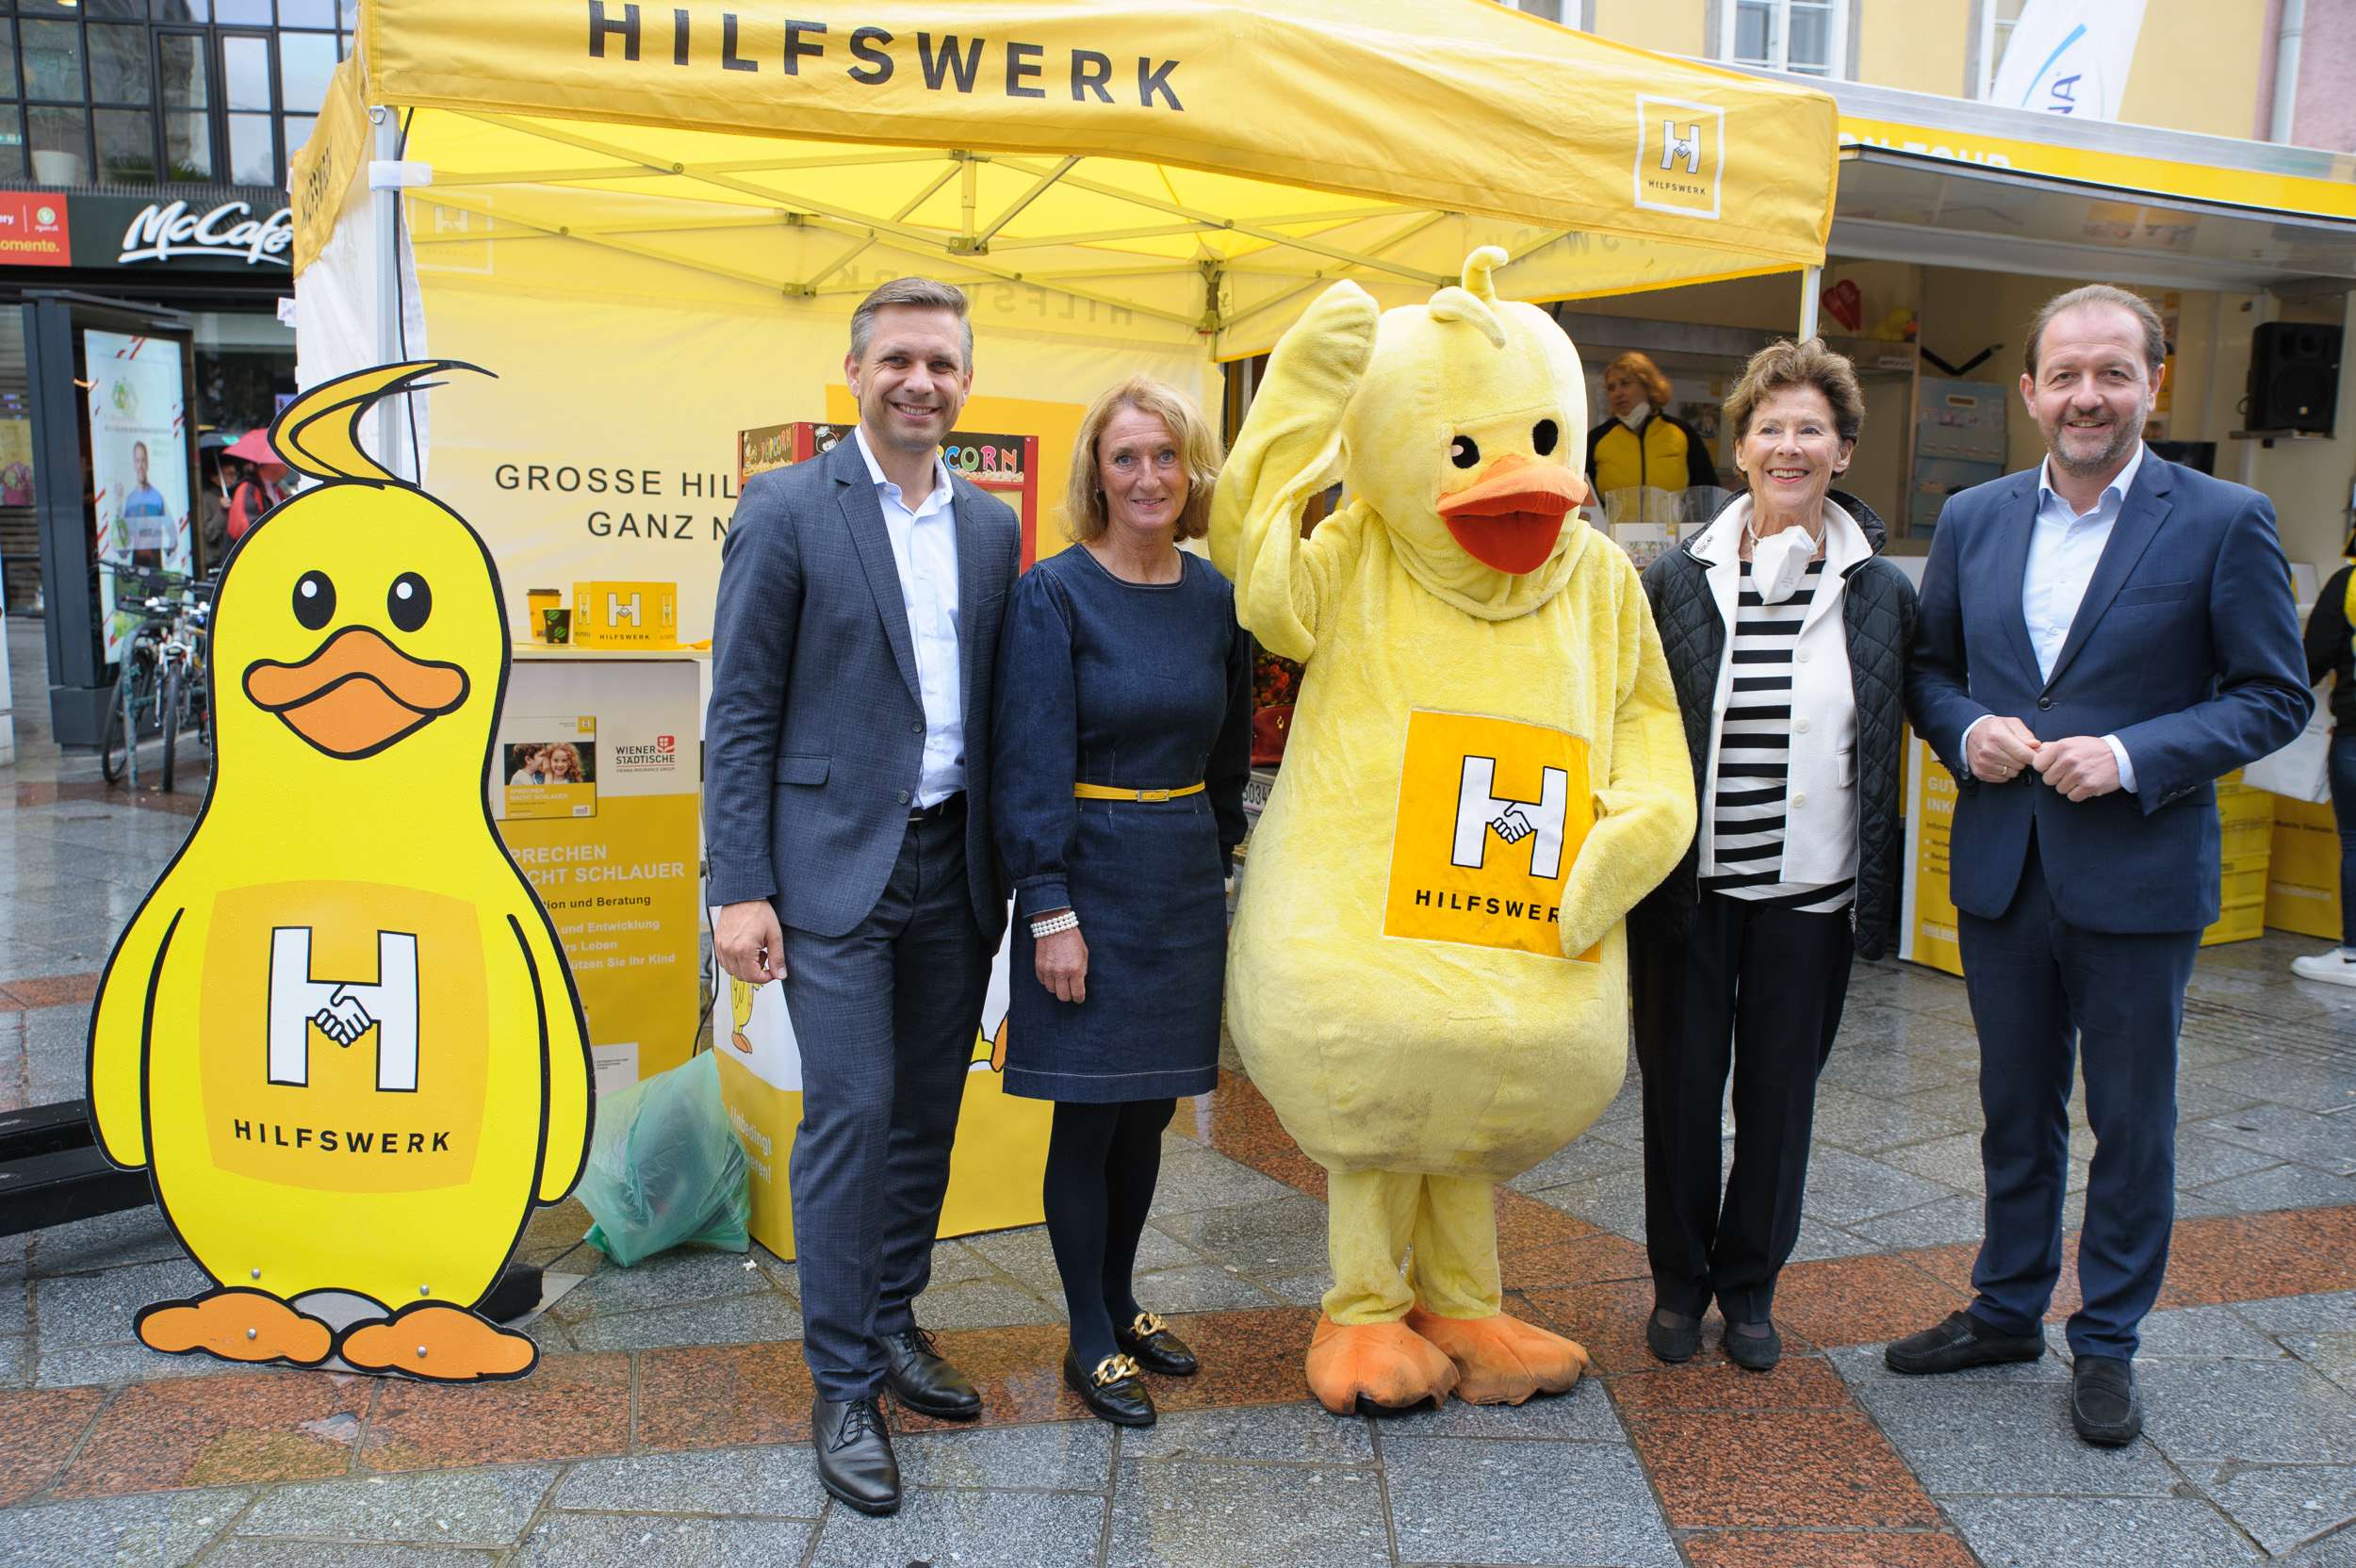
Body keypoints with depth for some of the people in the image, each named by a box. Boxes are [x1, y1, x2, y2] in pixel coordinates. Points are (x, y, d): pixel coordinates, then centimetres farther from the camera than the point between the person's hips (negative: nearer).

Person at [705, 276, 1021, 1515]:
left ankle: (894, 1328, 32)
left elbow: (997, 707, 12)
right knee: (852, 1113, -4)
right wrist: (740, 888, -12)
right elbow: (740, 714, -7)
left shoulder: (993, 528, 10)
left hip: (953, 867, 5)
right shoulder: (786, 510, -5)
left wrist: (1013, 867, 8)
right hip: (836, 865, -5)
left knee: (926, 1115, 13)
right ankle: (843, 1389, 11)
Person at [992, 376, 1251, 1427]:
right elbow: (1030, 763, -13)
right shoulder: (1054, 594, -9)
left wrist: (1218, 859, 12)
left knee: (1151, 1106, 14)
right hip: (1089, 875, -5)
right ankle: (1091, 1341, 19)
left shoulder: (1214, 598, 6)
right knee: (1090, 1114, 3)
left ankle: (1120, 1302, 32)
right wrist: (1051, 910, -17)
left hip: (1186, 877, 5)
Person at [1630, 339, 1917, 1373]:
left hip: (1811, 893, 1)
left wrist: (1874, 889, 3)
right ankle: (1679, 1281, 28)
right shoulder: (1680, 578, 0)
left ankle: (1750, 1285, 30)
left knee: (1780, 1092, 11)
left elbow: (1889, 747, 7)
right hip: (1690, 887, 0)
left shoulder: (1881, 591, 2)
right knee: (1681, 1085, 9)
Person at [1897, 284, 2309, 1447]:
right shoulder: (1972, 521, 5)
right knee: (2015, 1110, 17)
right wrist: (1966, 730, -8)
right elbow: (1928, 666, 13)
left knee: (2130, 1121, 9)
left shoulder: (2224, 523, -6)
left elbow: (2274, 696, -5)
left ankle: (2107, 1343, 27)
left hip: (2138, 879, -3)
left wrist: (2132, 758, -18)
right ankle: (2007, 1311, 34)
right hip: (2000, 870, 4)